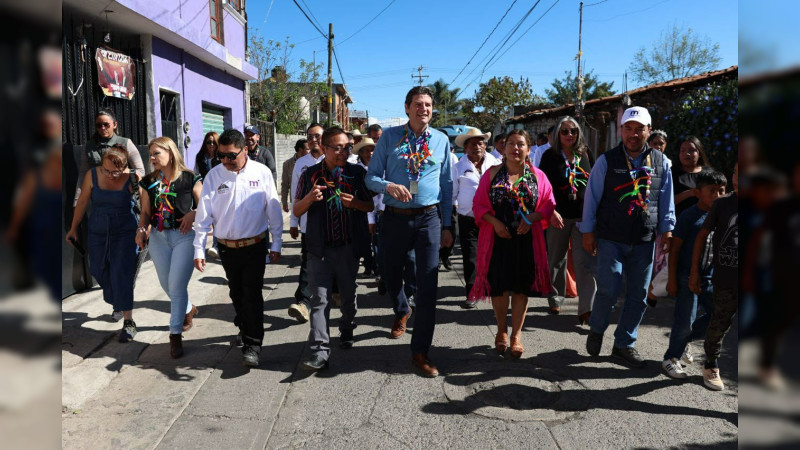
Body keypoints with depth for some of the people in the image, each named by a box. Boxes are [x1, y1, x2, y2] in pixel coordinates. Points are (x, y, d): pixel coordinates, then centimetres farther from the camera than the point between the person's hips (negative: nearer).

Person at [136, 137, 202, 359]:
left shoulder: (189, 178, -4)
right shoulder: (150, 181, 8)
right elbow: (146, 212, 12)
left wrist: (193, 213, -20)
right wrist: (142, 230, -4)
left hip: (184, 235, -5)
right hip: (158, 237, 5)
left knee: (177, 286, -6)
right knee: (166, 285, 13)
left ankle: (175, 334, 8)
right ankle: (189, 309, 42)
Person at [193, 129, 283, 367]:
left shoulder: (262, 172, -7)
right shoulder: (214, 176, -4)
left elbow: (273, 209, -2)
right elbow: (203, 214, -2)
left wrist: (276, 244, 0)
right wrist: (199, 249, -4)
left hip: (255, 246, -3)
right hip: (227, 247, 3)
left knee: (252, 294, -5)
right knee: (236, 292, 17)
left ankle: (252, 344, 2)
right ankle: (244, 328, 40)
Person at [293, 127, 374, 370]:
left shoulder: (357, 173, 2)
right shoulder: (310, 174, 1)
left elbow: (370, 206, 6)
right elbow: (297, 211, 4)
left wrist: (354, 203, -15)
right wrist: (309, 198, -18)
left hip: (348, 246, 1)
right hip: (320, 247, -1)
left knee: (348, 294, 15)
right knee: (320, 299, -4)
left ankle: (347, 330, 41)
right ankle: (319, 351, -4)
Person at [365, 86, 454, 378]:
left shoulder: (441, 140, 6)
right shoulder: (389, 137, 1)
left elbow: (447, 185, 11)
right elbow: (371, 177, 1)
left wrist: (446, 226, 9)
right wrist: (389, 186, -22)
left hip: (429, 218, 0)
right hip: (395, 218, 0)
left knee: (428, 286, -4)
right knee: (392, 276, 17)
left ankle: (420, 352, 7)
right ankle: (401, 312, 52)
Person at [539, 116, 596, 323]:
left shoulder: (585, 154, 7)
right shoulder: (550, 156, -1)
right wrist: (552, 211, -15)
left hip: (584, 215, 1)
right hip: (559, 216, -1)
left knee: (584, 262, -6)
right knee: (556, 260, 11)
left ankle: (586, 308, -3)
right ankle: (555, 300, 28)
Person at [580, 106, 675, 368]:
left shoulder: (661, 162, 6)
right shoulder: (607, 161, -2)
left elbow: (666, 200, 11)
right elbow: (591, 197, 0)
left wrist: (667, 230, 5)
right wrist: (588, 231, -2)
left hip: (644, 241, 3)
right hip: (611, 239, -3)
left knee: (638, 295, 7)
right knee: (608, 290, -7)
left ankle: (624, 344, 22)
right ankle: (596, 330, 22)